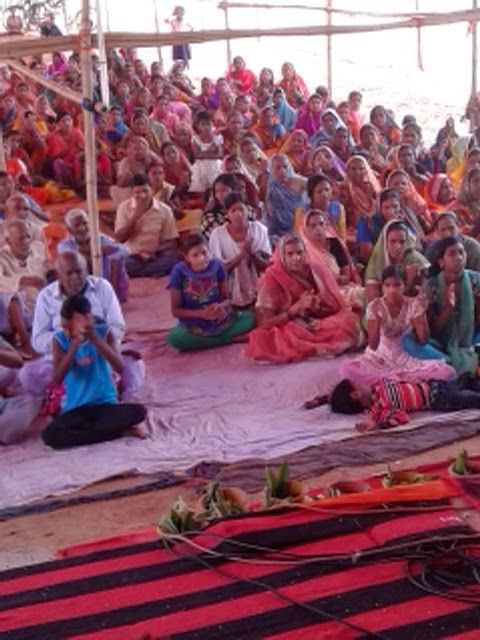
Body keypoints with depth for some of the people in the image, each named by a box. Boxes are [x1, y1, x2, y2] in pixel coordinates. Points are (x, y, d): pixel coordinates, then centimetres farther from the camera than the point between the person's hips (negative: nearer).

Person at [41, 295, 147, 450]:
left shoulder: (102, 332, -1)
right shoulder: (60, 339, -1)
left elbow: (119, 366, -14)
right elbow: (56, 379, -12)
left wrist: (94, 338, -22)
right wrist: (73, 345, -20)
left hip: (105, 404, -1)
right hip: (74, 409, 1)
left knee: (139, 411, -28)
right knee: (49, 435, -31)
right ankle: (119, 431, -19)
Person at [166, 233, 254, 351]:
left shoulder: (217, 266, -6)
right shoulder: (179, 272, -12)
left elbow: (227, 299, 1)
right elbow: (175, 310, -8)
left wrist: (220, 306, -23)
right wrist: (201, 313, -23)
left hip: (222, 320, 1)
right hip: (194, 326, -1)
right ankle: (231, 339, -21)